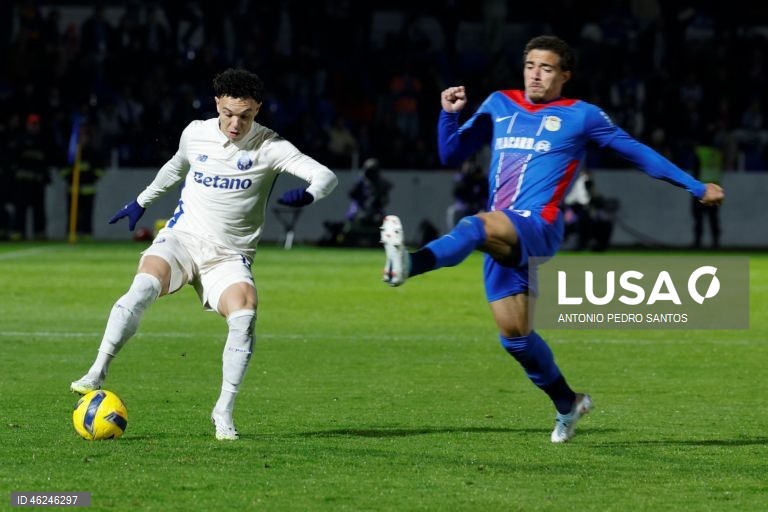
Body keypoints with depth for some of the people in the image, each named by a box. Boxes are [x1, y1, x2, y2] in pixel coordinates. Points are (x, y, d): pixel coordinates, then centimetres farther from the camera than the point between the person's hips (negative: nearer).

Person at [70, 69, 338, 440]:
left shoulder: (269, 147, -7)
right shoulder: (195, 134, 3)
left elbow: (325, 176, -18)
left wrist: (308, 194, -40)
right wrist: (142, 201, 36)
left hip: (230, 256, -1)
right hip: (182, 239, 1)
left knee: (244, 315, -29)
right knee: (145, 285, -31)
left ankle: (224, 412, -15)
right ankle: (97, 374, -26)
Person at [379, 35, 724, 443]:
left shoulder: (580, 116, 6)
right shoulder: (500, 105, 17)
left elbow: (636, 151, 12)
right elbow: (452, 155, 20)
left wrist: (696, 187, 12)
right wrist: (449, 114, 0)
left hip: (537, 227, -6)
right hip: (501, 238, 6)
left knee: (477, 226, -36)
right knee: (514, 335, 4)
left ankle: (410, 265, -64)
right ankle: (567, 403, 26)